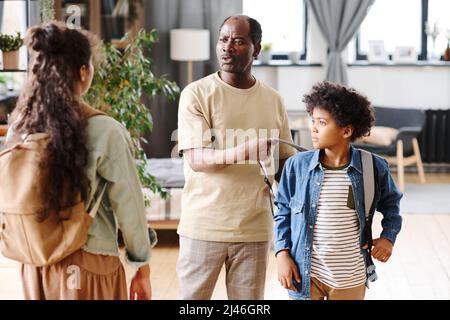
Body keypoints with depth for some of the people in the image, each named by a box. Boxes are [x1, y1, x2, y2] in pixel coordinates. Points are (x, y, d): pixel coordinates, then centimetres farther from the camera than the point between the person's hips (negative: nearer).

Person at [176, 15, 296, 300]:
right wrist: (240, 153, -33)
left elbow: (285, 164, 11)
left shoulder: (273, 100, 7)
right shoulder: (197, 94, -4)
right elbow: (196, 159, -15)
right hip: (204, 226, -3)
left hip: (255, 228, 3)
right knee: (192, 295, 6)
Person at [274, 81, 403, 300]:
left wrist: (388, 236, 1)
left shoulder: (374, 168, -7)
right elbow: (283, 212, 5)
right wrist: (282, 254, -3)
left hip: (351, 279, 0)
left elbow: (390, 203, 13)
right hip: (305, 275, 0)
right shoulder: (297, 166, -6)